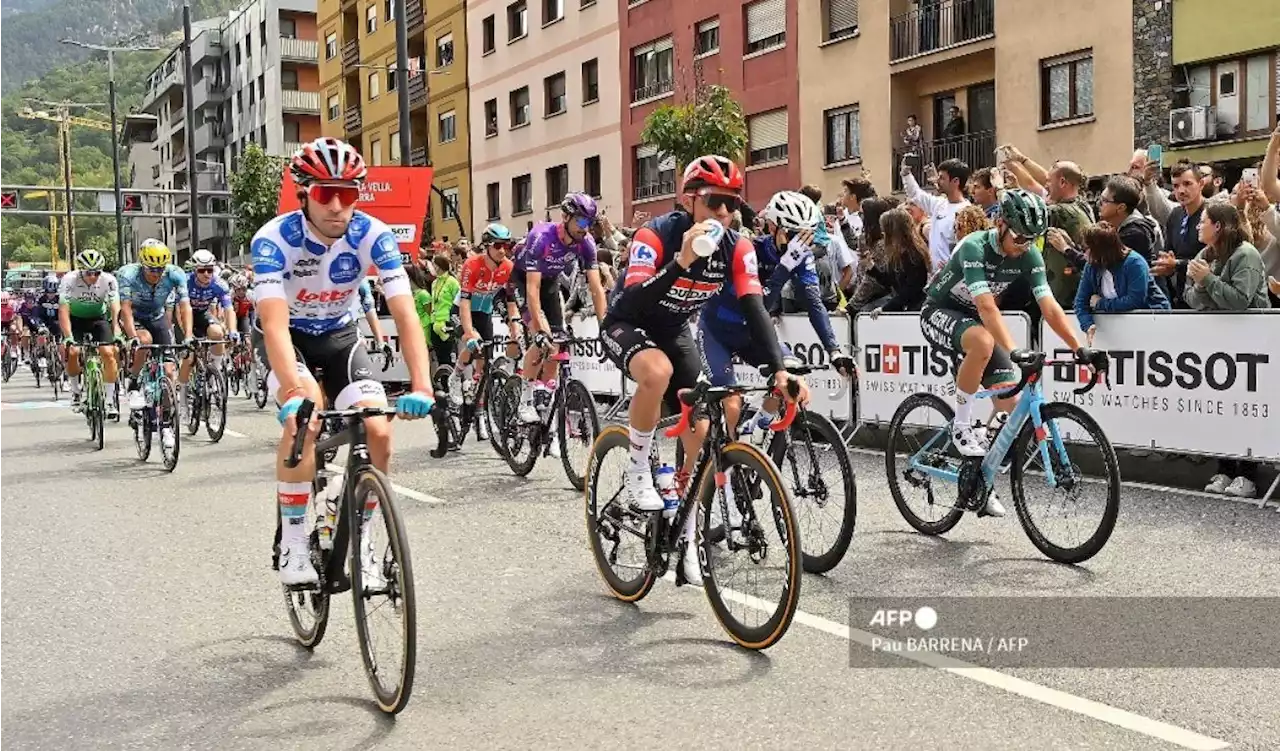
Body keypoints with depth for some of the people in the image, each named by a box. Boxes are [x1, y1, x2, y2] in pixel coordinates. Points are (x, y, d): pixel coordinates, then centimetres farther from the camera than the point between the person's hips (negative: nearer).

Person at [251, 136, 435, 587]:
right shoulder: (274, 240, -30)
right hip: (286, 335, -2)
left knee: (378, 432, -17)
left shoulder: (373, 236, -24)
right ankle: (293, 542, -17)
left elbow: (405, 315, -30)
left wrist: (421, 386, -45)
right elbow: (275, 323, -40)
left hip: (338, 334, 3)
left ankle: (359, 541, 5)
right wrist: (294, 394, -56)